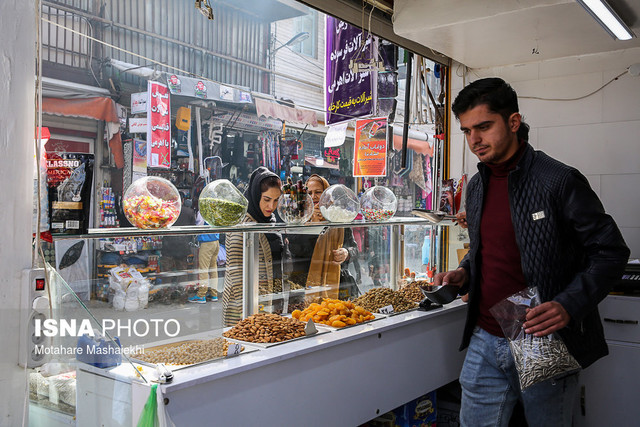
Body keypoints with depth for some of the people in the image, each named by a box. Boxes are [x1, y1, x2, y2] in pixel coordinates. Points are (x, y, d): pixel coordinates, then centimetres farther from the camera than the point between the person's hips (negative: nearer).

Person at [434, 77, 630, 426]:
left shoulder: (559, 181, -13)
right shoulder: (476, 187, 8)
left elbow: (611, 252, -10)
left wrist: (568, 305, -23)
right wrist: (464, 273, 2)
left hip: (543, 344, -5)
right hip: (484, 343, 6)